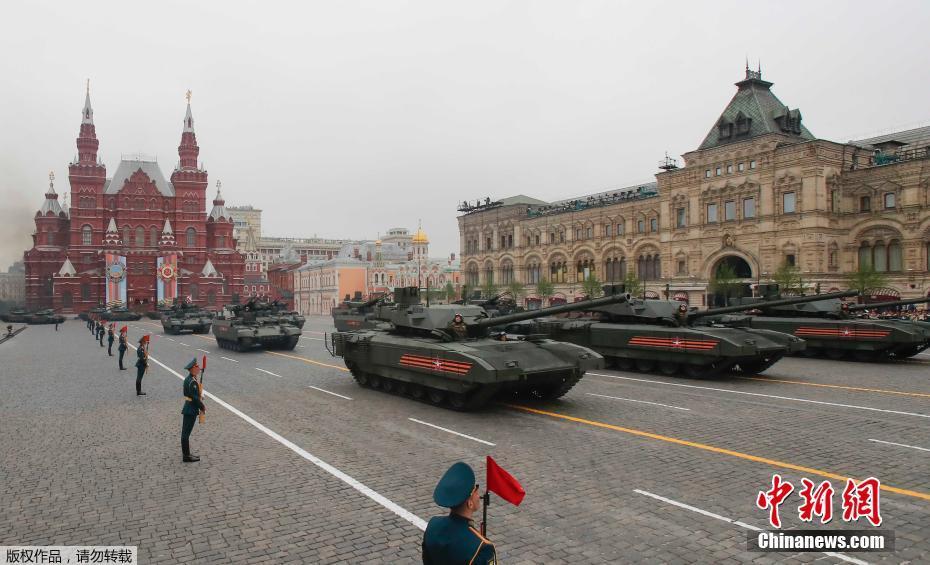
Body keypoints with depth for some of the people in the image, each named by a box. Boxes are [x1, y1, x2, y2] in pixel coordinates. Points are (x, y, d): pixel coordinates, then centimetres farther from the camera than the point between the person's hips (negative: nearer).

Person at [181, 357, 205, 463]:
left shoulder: (188, 379, 8)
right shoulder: (192, 382, -22)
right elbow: (195, 398, -22)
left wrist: (201, 405, 12)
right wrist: (202, 408, -9)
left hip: (188, 409, 10)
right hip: (191, 411, -10)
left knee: (185, 433, 16)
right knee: (186, 433, -2)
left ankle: (186, 454, 26)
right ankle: (186, 456, 6)